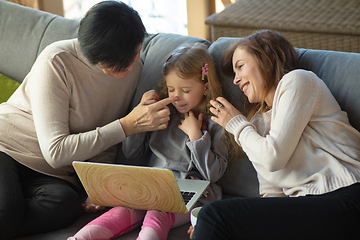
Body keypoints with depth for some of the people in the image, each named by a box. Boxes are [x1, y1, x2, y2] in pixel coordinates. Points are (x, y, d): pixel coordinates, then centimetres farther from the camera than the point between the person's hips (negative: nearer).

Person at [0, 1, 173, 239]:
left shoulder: (134, 68, -1)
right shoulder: (57, 61, -20)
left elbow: (105, 147, 8)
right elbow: (56, 152, -22)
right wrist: (128, 125, -22)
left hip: (52, 174, 5)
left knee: (67, 204, -32)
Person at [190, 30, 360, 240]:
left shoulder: (297, 80, 4)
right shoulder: (258, 121, 26)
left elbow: (274, 157, -8)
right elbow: (272, 192, 16)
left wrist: (237, 124, 10)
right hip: (308, 206, 7)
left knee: (215, 215, -18)